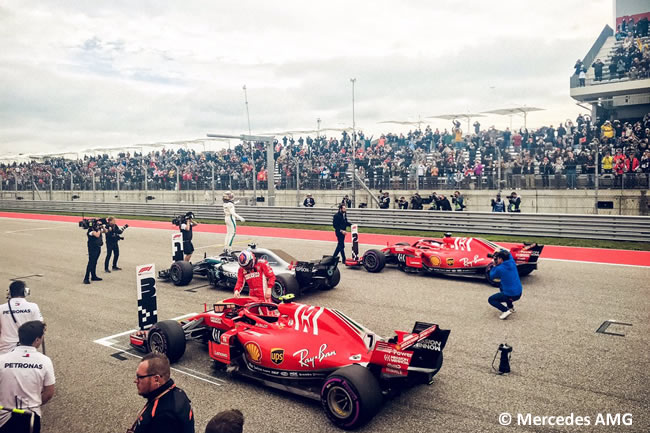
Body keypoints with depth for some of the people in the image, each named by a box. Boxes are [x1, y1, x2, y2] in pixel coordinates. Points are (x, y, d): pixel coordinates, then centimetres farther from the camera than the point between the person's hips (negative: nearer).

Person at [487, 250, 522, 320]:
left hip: (510, 296, -7)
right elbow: (508, 254, 22)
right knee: (502, 286, 34)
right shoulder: (512, 263, -1)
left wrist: (494, 266, 8)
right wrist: (500, 251, 16)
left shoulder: (499, 269, -19)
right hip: (519, 294, 7)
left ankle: (506, 311, -8)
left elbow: (491, 277, 1)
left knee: (490, 299, 10)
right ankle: (510, 307, 33)